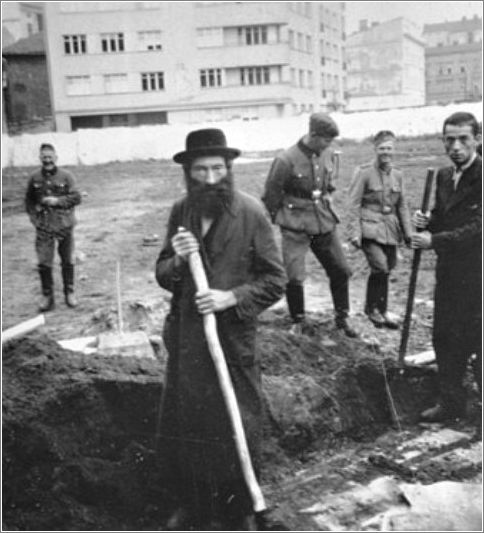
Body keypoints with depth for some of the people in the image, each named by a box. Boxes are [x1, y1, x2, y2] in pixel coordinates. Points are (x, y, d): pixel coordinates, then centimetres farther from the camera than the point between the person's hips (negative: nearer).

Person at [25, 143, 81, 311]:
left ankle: (69, 292, 24)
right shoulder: (35, 178, 3)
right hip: (43, 227, 1)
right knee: (43, 263, -3)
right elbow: (29, 201, 12)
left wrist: (57, 201, -17)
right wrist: (34, 217, 1)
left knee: (67, 261, 9)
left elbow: (76, 197, -6)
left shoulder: (66, 176, -3)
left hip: (64, 225, -1)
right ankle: (47, 296, 9)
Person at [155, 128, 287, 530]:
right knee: (182, 427, 13)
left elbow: (275, 281, -8)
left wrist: (231, 297, -21)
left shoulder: (251, 213, -11)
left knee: (236, 430, 7)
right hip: (186, 339, 4)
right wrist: (177, 261, -15)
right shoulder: (180, 212, 3)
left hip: (233, 339, -4)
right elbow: (163, 276, 6)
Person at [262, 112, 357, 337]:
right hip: (296, 227, -6)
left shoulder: (326, 156, 2)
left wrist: (326, 201, 15)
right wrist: (271, 220, -1)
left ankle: (342, 317, 27)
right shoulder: (287, 160, -17)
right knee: (294, 278, -7)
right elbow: (271, 196, -8)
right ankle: (297, 322, 15)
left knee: (340, 270, 9)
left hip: (324, 224, 6)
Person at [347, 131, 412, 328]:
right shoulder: (364, 172, -7)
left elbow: (402, 205, 16)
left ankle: (381, 311, 26)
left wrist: (408, 232, 13)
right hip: (369, 228, -5)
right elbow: (354, 204, -7)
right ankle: (372, 308, 3)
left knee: (386, 270, 8)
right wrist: (354, 233, -12)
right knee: (380, 266, -19)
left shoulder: (397, 174, 9)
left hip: (390, 229, 5)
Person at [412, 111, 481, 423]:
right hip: (448, 273, 8)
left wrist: (434, 241, -20)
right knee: (445, 339, 16)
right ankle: (452, 404, 32)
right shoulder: (444, 176, 9)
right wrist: (426, 222, -2)